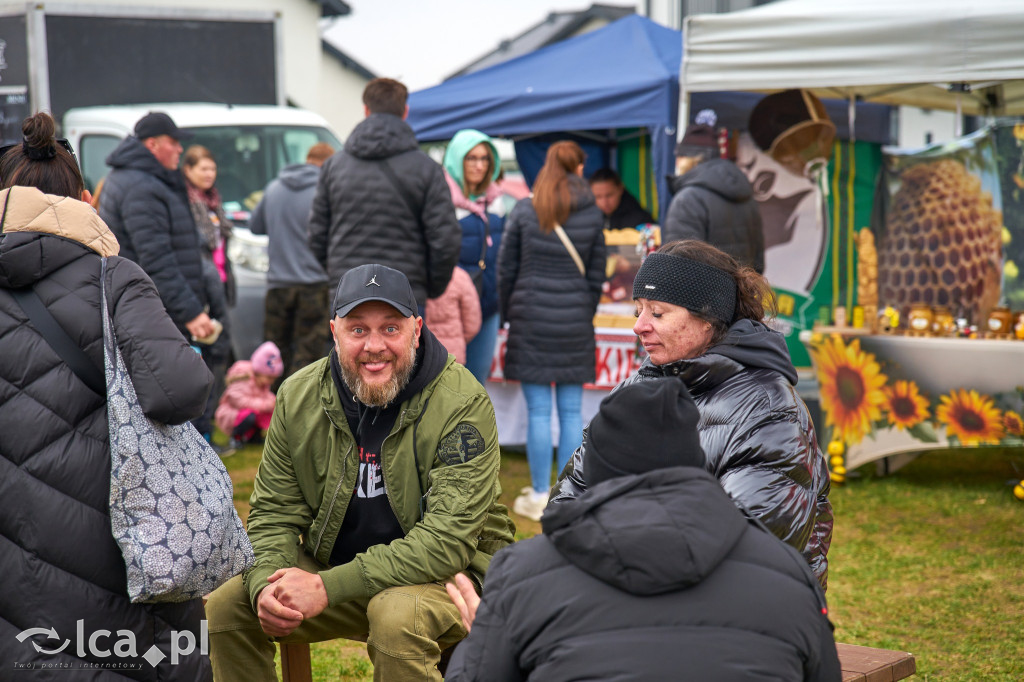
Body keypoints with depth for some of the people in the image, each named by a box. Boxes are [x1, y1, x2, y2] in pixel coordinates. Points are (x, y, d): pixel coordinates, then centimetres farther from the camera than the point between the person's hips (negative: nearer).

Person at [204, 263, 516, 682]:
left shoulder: (462, 403, -20)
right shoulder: (299, 396, -3)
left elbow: (449, 539, -25)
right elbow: (274, 512, 2)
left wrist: (327, 587, -31)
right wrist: (267, 585, -23)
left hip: (447, 574, -5)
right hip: (335, 565, 5)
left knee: (396, 614, -36)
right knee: (227, 605, -10)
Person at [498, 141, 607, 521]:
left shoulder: (524, 211, -1)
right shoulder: (592, 215, 2)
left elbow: (506, 269, 2)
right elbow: (596, 275, 7)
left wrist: (509, 314, 14)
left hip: (531, 318, -1)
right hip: (574, 319, 1)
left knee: (538, 411, 1)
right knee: (571, 411, 6)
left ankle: (540, 497, 5)